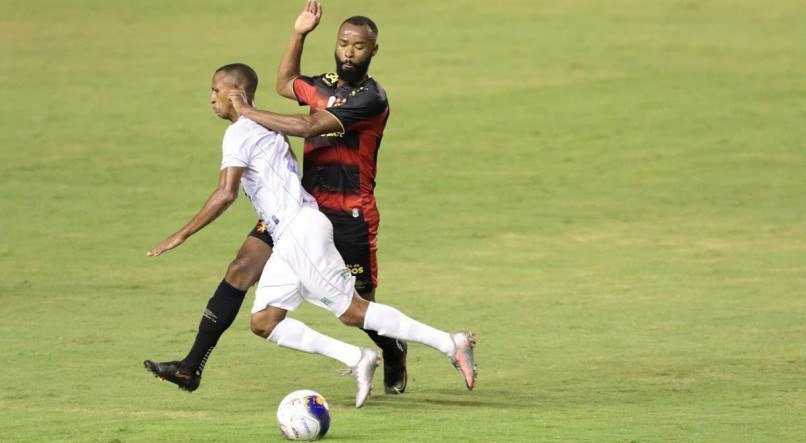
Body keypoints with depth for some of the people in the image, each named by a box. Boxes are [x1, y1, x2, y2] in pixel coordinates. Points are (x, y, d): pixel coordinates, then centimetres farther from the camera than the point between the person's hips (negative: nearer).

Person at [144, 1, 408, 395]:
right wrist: (298, 35, 20)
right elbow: (284, 84, 33)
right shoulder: (324, 86, 10)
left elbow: (308, 127, -22)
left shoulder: (371, 99, -15)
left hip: (350, 216, -6)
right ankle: (192, 367, -11)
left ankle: (394, 354, 43)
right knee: (241, 269, -9)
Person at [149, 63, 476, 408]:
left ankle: (450, 344, -7)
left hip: (300, 229, -10)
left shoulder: (239, 133, -8)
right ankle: (355, 359, -3)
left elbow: (227, 195, -19)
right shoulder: (265, 127, 21)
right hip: (287, 237, 10)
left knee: (352, 310, -9)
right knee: (263, 322, 4)